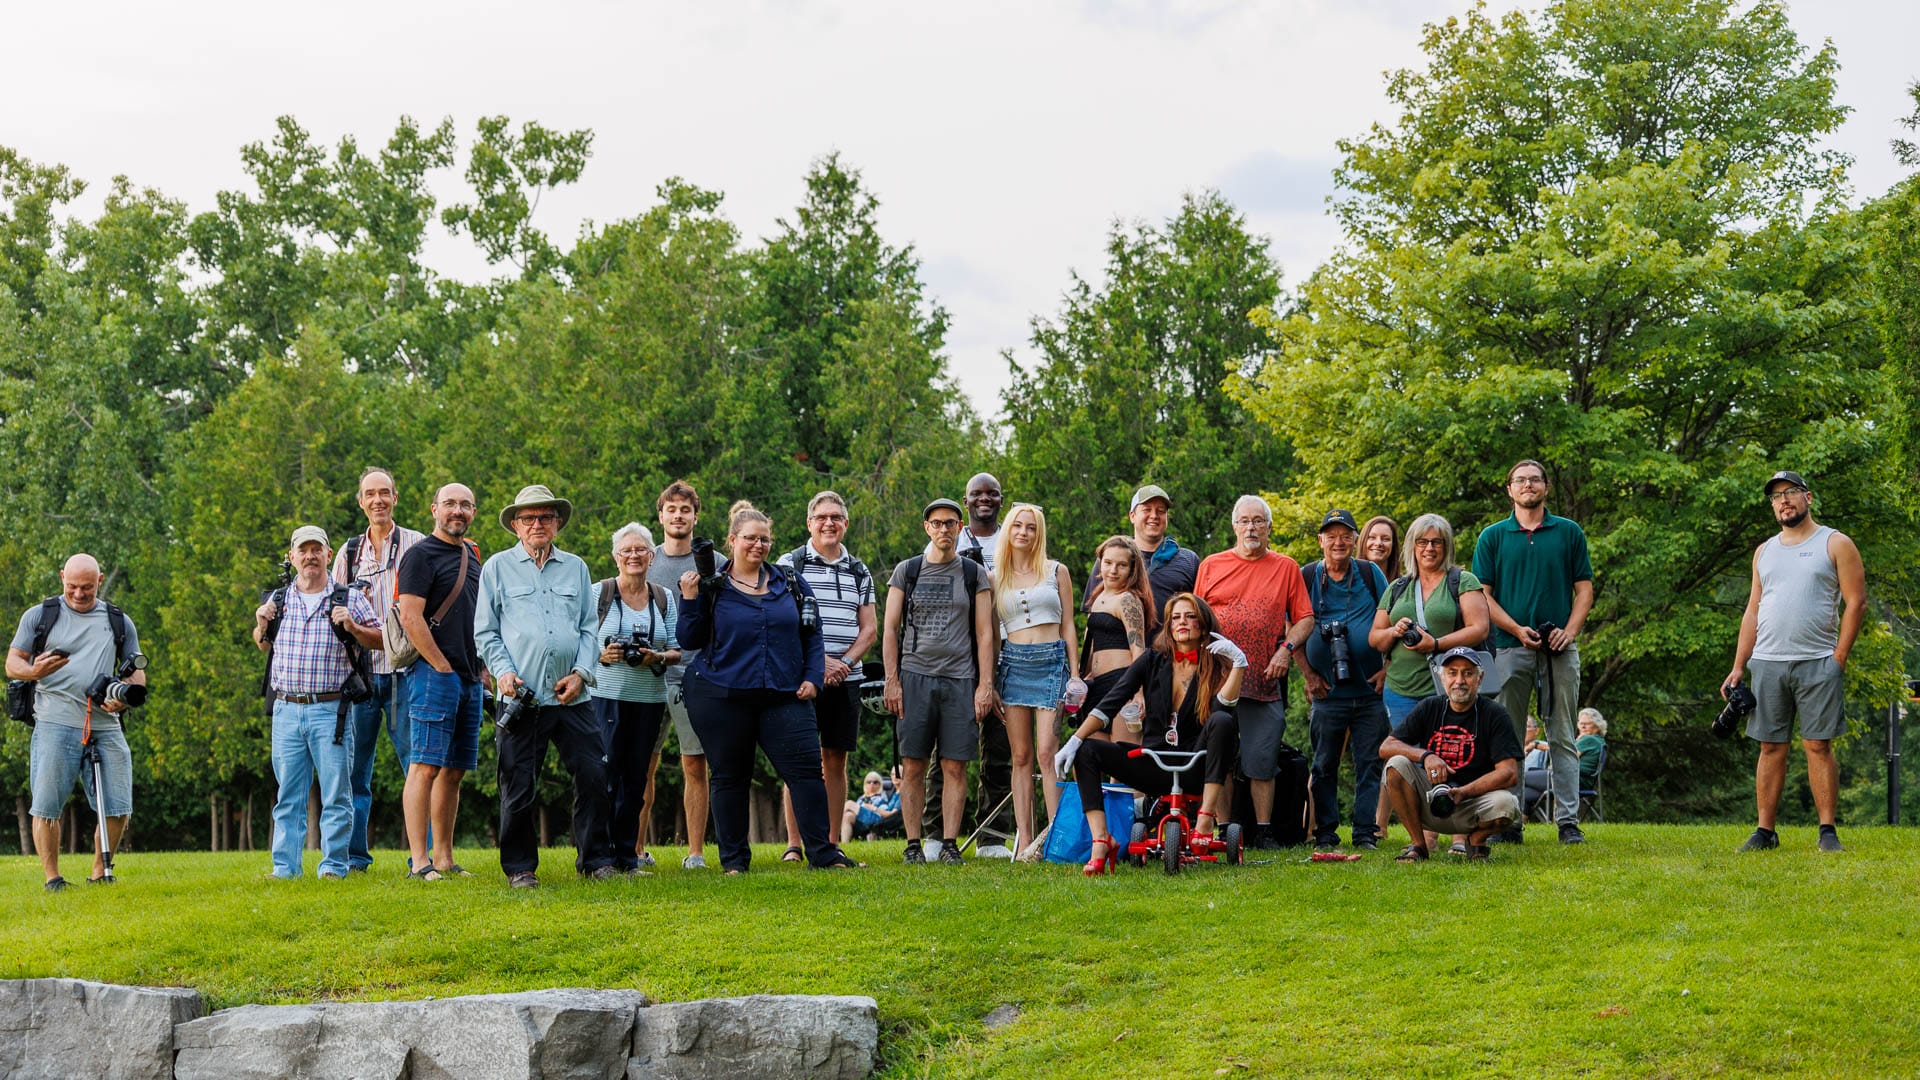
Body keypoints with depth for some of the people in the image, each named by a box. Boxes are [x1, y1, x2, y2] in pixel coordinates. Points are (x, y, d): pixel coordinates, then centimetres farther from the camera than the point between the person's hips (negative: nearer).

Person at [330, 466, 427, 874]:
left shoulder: (417, 545, 4)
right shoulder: (349, 553, 15)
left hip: (404, 669, -3)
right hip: (360, 672, 4)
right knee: (354, 768, 5)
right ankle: (353, 855, 11)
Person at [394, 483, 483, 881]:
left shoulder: (473, 556, 20)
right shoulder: (421, 555, -5)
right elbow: (410, 617, -13)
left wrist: (482, 667, 14)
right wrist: (442, 667, -14)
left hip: (470, 679, 8)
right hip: (433, 673, -8)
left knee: (453, 771, 9)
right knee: (426, 767, -9)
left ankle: (444, 859, 13)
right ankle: (419, 861, -10)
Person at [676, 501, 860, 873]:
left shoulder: (791, 584, 10)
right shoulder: (710, 586, 2)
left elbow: (812, 634, 14)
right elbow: (691, 639, 0)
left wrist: (812, 678, 3)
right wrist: (689, 598, -12)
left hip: (784, 697, 2)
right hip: (722, 699, -2)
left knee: (807, 770, -7)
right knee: (730, 778, 5)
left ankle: (823, 853, -3)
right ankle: (734, 860, 14)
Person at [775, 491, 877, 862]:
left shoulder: (859, 572, 14)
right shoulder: (790, 564, 2)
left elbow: (869, 629, 11)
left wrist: (844, 662, -6)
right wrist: (818, 662, -14)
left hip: (846, 678, 4)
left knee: (836, 761, 5)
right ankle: (793, 846, 0)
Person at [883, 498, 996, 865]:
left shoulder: (974, 574, 9)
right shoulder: (906, 571, 9)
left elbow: (985, 634, 7)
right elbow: (890, 630, 8)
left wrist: (985, 684, -1)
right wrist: (891, 681, -1)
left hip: (960, 681, 0)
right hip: (914, 677, 0)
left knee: (955, 767, -2)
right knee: (913, 767, -1)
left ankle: (950, 844, 4)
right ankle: (913, 845, 4)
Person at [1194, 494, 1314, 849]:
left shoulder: (1286, 568, 9)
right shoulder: (1211, 566, 10)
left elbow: (1305, 619, 9)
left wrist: (1287, 648, -7)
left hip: (1265, 681, 0)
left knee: (1262, 760, -1)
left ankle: (1263, 830, 6)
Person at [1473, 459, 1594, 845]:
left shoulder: (1569, 533, 10)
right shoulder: (1492, 537, 8)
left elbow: (1584, 588, 8)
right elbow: (1482, 594, 4)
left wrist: (1569, 630, -8)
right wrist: (1517, 630, -9)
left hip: (1560, 649, 0)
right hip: (1510, 648, 0)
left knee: (1562, 737, 1)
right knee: (1507, 738, 0)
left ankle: (1568, 821, 2)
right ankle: (1508, 822, 4)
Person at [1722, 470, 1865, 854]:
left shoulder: (1835, 544, 3)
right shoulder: (1764, 551, 17)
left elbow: (1855, 603, -2)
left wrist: (1838, 659, -9)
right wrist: (1738, 667, 9)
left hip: (1817, 663, -4)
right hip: (1767, 663, 4)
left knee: (1818, 746, -5)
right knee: (1771, 747, 4)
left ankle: (1828, 832, 0)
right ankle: (1765, 831, 7)